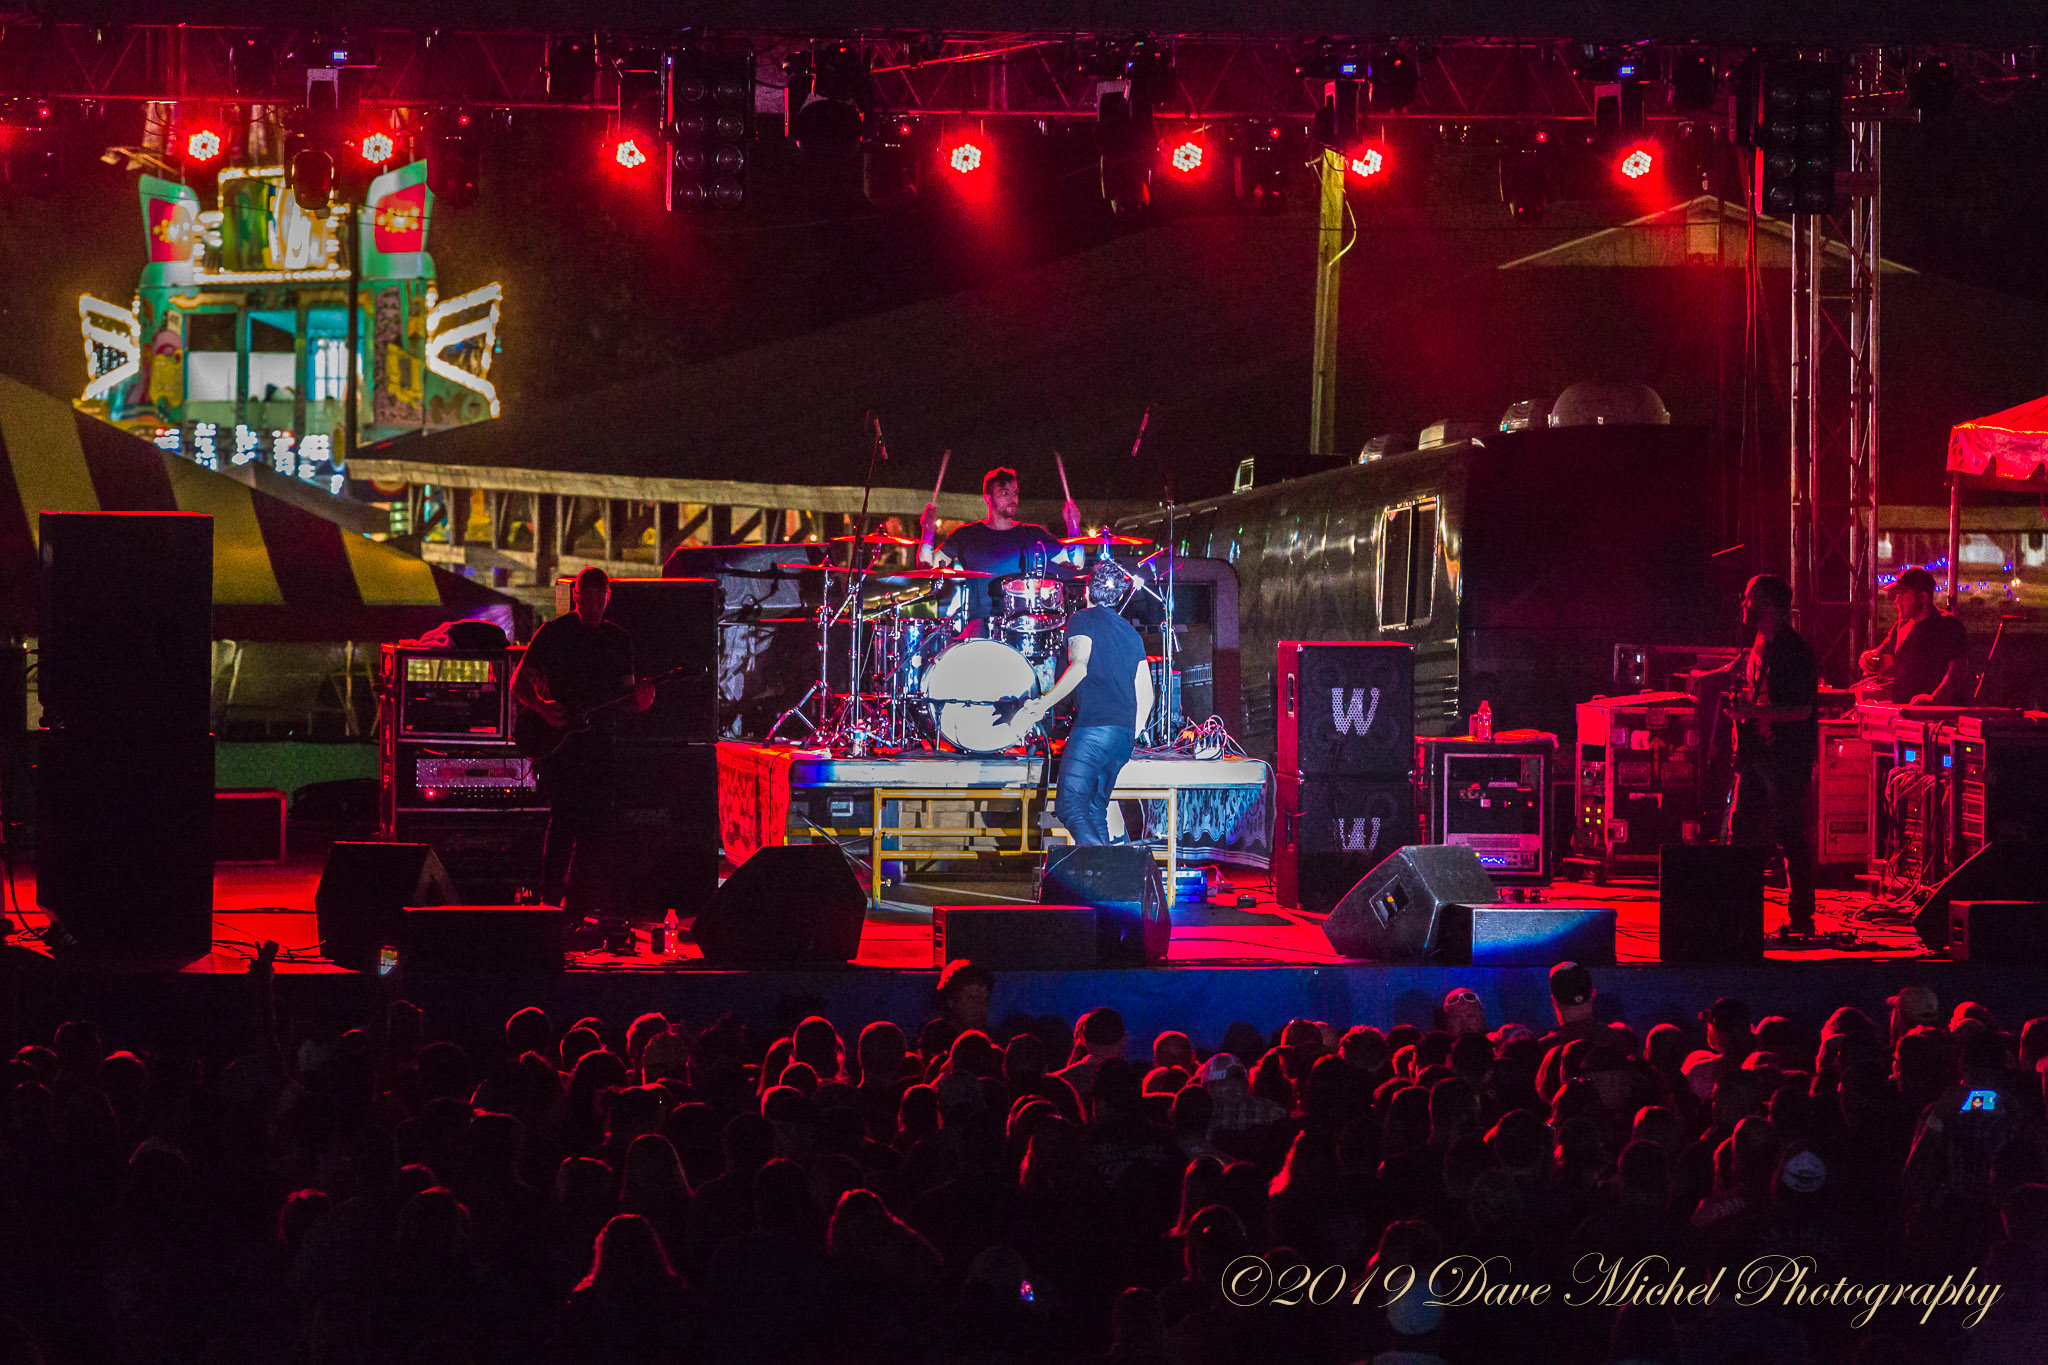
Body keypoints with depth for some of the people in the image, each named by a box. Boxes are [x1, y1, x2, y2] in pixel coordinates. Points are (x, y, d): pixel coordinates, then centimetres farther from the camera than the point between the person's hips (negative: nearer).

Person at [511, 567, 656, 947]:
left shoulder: (619, 641, 12)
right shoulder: (553, 634, 1)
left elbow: (625, 690, 16)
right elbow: (519, 683, 3)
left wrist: (639, 700, -7)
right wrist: (542, 707, -15)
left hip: (598, 741, 4)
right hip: (557, 741, -4)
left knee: (595, 828, 0)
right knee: (564, 816, -17)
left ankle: (578, 912, 7)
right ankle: (549, 904, -15)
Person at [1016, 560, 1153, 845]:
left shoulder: (1083, 620, 2)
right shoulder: (1131, 632, 22)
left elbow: (1080, 667, -15)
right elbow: (1146, 694, 20)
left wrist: (1042, 705, -13)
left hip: (1093, 727, -7)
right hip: (1125, 731, 7)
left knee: (1070, 807, -12)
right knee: (1096, 811, 13)